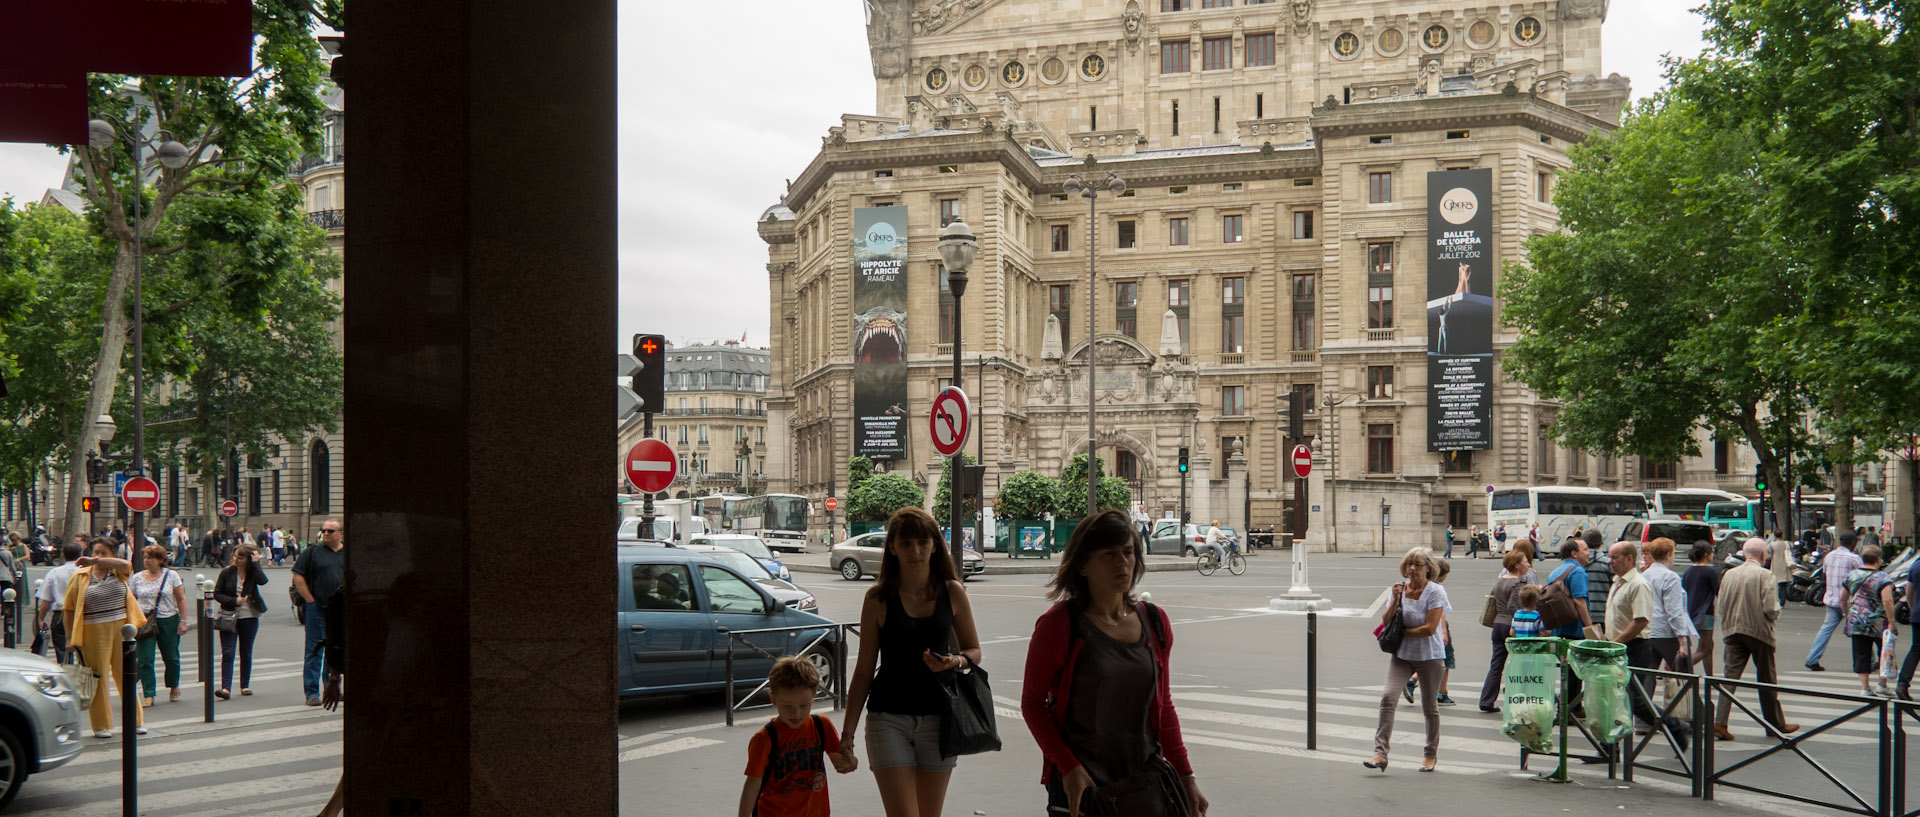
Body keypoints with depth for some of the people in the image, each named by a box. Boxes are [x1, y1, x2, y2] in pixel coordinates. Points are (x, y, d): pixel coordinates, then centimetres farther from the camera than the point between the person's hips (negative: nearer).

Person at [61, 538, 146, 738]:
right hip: (94, 633, -1)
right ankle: (101, 725, 11)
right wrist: (70, 638, -1)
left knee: (126, 676, 6)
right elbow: (70, 609, 3)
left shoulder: (118, 572, 7)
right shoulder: (80, 577, 4)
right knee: (98, 678, 2)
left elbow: (126, 564, -17)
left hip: (121, 630, 1)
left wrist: (95, 561, -18)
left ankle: (135, 721, 14)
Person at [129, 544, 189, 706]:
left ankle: (174, 687, 32)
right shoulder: (137, 578, 6)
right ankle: (149, 695, -3)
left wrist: (183, 621, -5)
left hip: (168, 621, -1)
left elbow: (181, 599, 1)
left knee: (171, 657, 9)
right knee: (145, 660, -7)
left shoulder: (171, 576, 0)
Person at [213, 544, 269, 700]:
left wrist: (255, 563, -18)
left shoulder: (253, 572, 0)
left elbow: (263, 580, -23)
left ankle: (245, 686, 21)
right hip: (229, 618, -1)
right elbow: (217, 593, 1)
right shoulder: (227, 572, 0)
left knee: (246, 653, 9)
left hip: (249, 618, 1)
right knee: (227, 653, -9)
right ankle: (226, 688, -15)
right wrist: (234, 601, -12)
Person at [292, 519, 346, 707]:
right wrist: (311, 600, -8)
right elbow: (298, 577, -3)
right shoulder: (311, 552, 0)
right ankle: (312, 693, 2)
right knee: (314, 651, -1)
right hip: (317, 608, -3)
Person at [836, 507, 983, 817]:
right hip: (888, 718, -2)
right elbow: (864, 670, 1)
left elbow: (974, 651, 12)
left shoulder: (952, 593, 2)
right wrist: (847, 733, -2)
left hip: (938, 717, 2)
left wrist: (955, 661, -12)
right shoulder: (878, 597, -2)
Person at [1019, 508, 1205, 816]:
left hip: (1146, 782, 4)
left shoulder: (1155, 622, 5)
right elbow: (1032, 704, -7)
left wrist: (1185, 777, 8)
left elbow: (1164, 707, 12)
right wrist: (1069, 767, -16)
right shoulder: (1059, 625, -9)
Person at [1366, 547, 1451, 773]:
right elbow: (1385, 621, 3)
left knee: (1429, 706, 8)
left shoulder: (1435, 592, -10)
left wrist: (1403, 632, -9)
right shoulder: (1401, 588, 4)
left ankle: (1431, 754, 27)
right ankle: (1380, 753, -13)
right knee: (1388, 697, -12)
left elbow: (1430, 628, -18)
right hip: (1402, 653, 4)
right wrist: (1395, 601, -11)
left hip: (1429, 655, -4)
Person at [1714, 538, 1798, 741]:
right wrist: (1775, 615, 6)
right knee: (1767, 679, 11)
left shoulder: (1729, 574, 4)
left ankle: (1720, 722, -10)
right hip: (1759, 632, -3)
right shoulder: (1765, 575, -10)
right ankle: (1776, 723, 25)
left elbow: (1720, 604, 4)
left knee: (1731, 676, 1)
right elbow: (1771, 608, -15)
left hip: (1733, 632, 3)